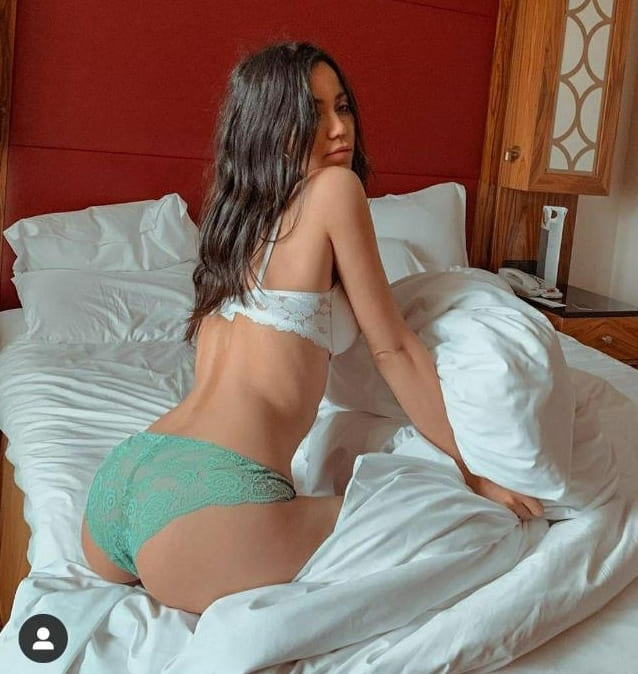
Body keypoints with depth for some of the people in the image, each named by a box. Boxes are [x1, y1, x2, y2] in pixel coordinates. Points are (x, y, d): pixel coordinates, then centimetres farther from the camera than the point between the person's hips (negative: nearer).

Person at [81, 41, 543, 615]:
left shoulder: (232, 207, 23)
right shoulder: (335, 188, 1)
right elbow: (393, 351, 3)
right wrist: (477, 474, 12)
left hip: (117, 480, 9)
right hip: (208, 494, -9)